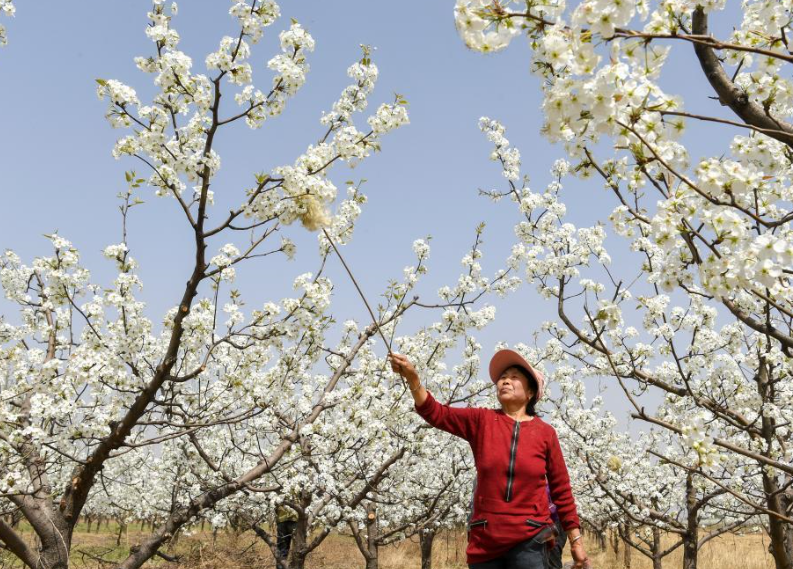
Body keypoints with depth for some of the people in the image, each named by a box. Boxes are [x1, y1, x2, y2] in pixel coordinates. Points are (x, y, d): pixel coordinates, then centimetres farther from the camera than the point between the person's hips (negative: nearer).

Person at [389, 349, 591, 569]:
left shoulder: (546, 433, 2)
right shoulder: (481, 421, 5)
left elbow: (561, 490, 7)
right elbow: (435, 412, -7)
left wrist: (576, 541, 8)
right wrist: (412, 378, -24)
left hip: (529, 541, -2)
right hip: (485, 541, 2)